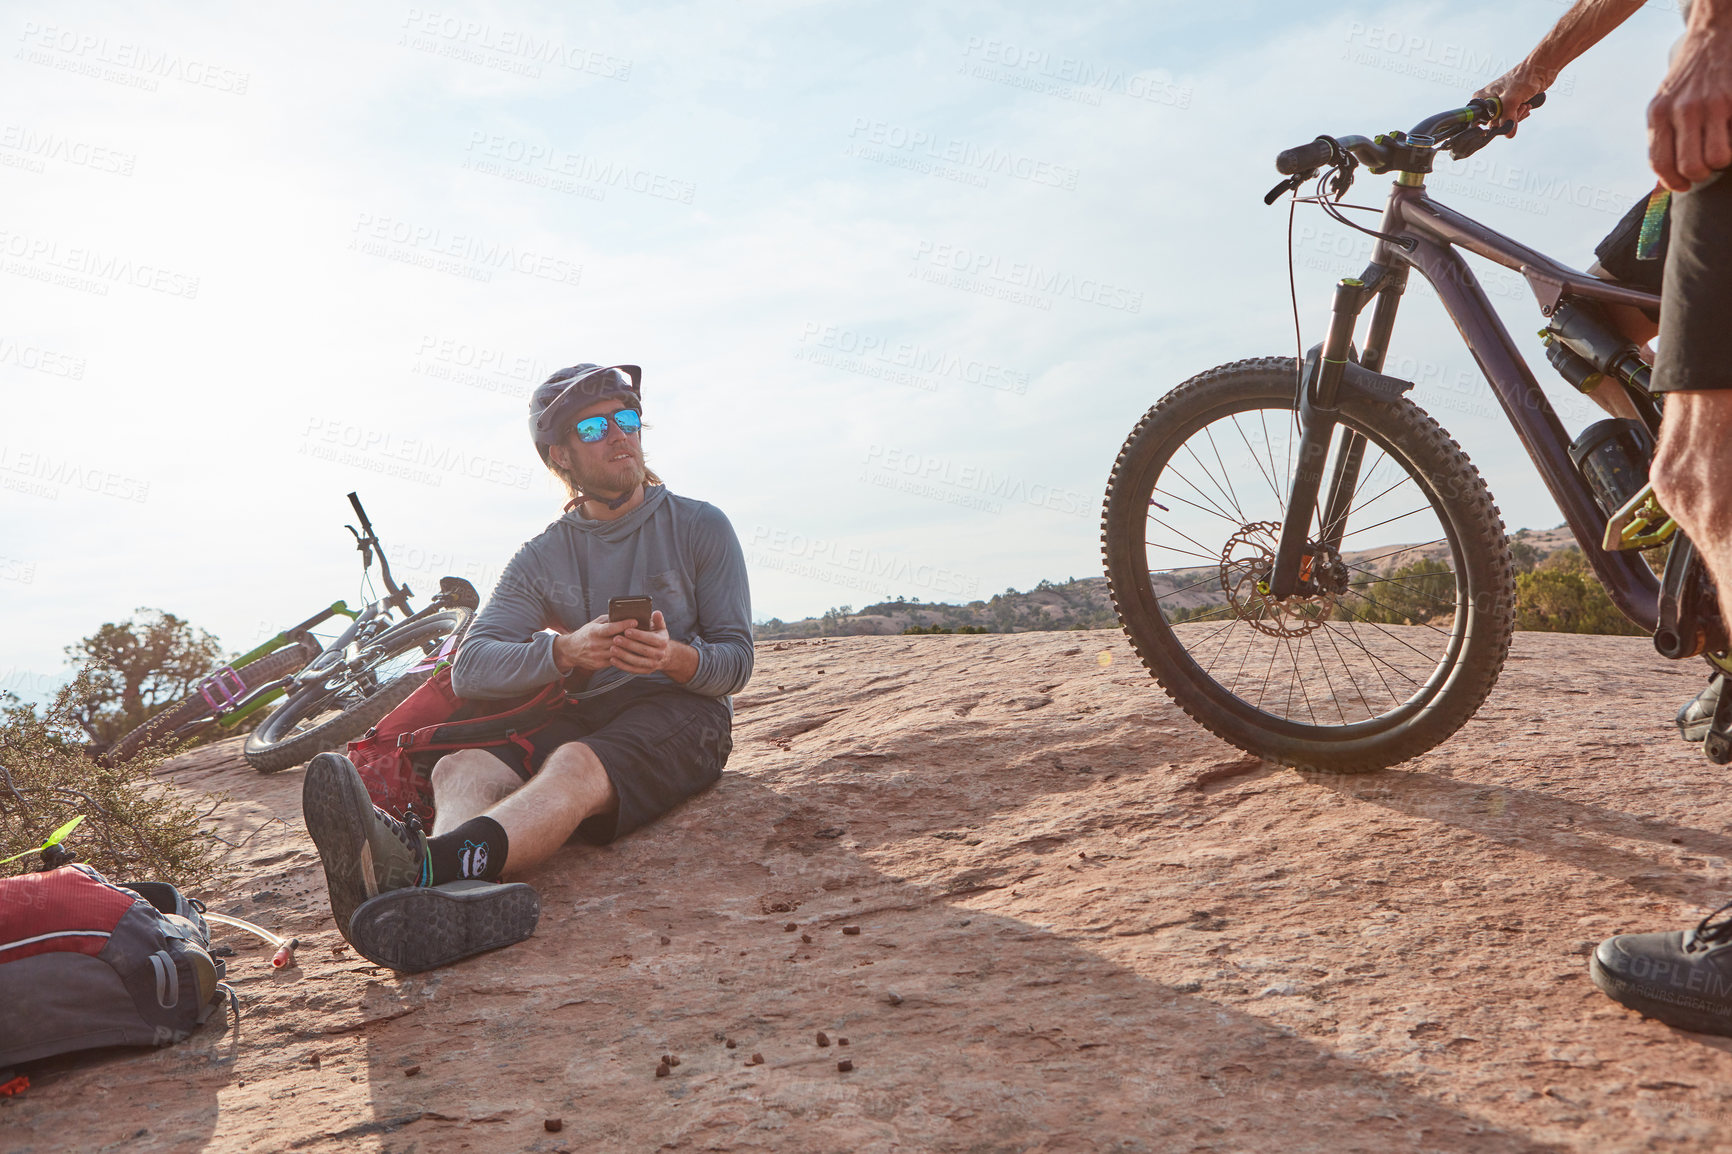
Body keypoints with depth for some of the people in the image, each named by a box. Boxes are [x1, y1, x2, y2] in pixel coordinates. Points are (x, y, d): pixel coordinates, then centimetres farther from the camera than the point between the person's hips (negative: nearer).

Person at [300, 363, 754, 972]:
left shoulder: (700, 527, 8)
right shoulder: (541, 559, 12)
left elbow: (736, 660, 3)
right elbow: (470, 668, -2)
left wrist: (676, 659, -21)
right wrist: (564, 652, -22)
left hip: (681, 710, -3)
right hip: (582, 714, 4)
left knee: (575, 765, -37)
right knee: (459, 767, -28)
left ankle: (423, 867, -66)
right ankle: (468, 894, -63)